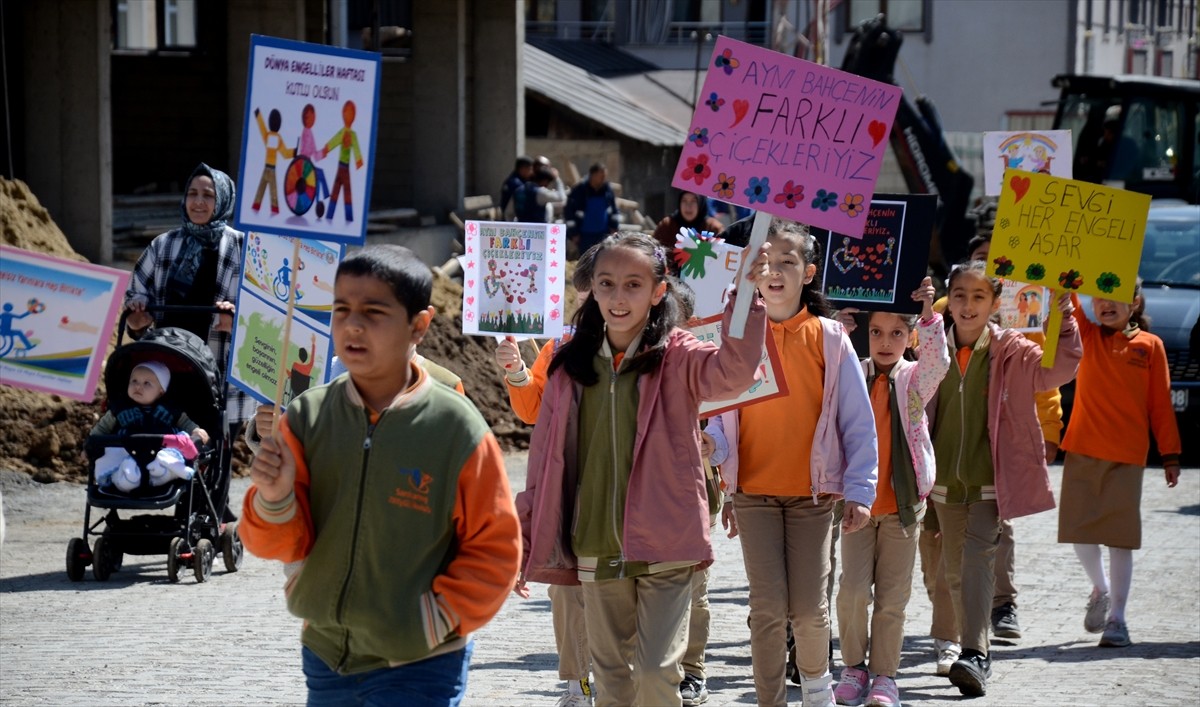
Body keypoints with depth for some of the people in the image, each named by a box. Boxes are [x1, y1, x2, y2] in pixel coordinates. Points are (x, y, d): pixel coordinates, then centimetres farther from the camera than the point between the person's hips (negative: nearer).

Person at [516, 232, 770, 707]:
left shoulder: (677, 357, -4)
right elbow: (544, 460, 9)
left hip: (664, 547, -4)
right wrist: (524, 544, 11)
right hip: (596, 552, 4)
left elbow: (733, 370, -26)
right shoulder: (570, 367, 6)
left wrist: (744, 296, -39)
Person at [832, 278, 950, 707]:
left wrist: (928, 316, -32)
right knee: (853, 588, -7)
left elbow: (938, 363, -17)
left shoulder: (914, 379, 1)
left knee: (893, 596, 3)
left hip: (903, 502, 0)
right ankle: (853, 667, 11)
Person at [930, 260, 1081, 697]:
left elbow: (1057, 369, -18)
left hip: (991, 479, -4)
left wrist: (1063, 321, -30)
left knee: (978, 555, -20)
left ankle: (974, 655, -28)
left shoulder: (1011, 351, -4)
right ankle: (975, 653, 27)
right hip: (946, 479, 4)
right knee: (954, 567, 11)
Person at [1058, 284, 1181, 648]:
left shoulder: (1150, 345, 3)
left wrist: (1170, 455, 2)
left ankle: (1116, 618, 5)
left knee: (1120, 537, -2)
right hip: (1081, 452, 2)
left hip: (1127, 457, -2)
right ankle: (1100, 589, 29)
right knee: (1080, 530, 3)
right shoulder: (1087, 336, 6)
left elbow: (1161, 404, 4)